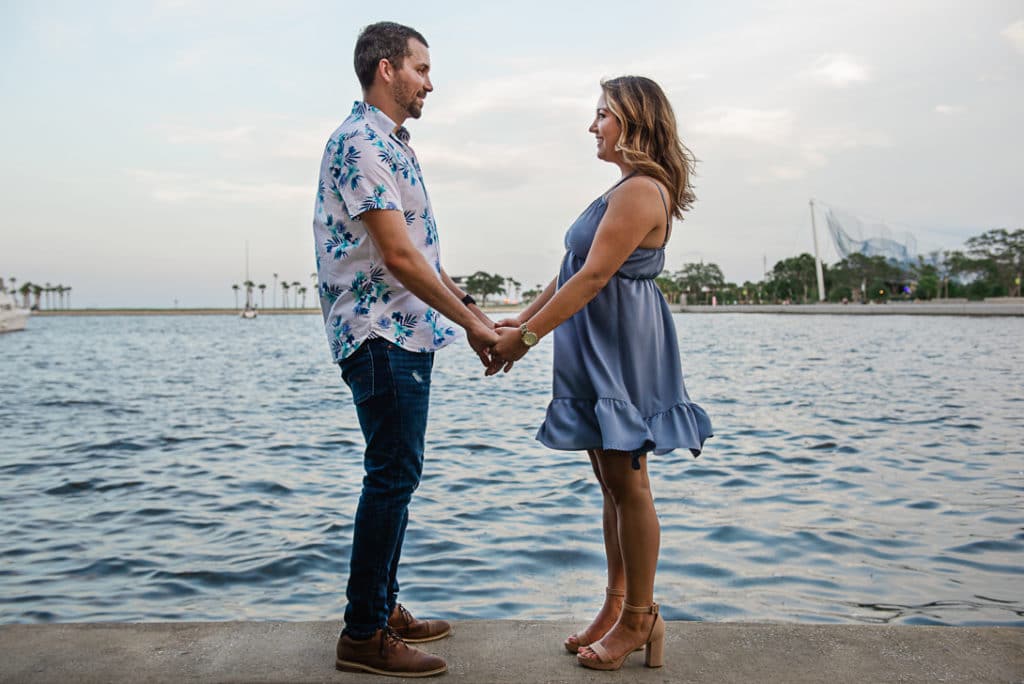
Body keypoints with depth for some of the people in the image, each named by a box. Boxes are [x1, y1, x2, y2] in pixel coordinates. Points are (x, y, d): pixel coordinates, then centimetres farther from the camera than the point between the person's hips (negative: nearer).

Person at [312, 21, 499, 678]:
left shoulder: (393, 144, 19)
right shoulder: (360, 142, -13)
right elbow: (398, 257, -20)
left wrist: (470, 305, 14)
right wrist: (470, 323, -15)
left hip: (407, 334, 10)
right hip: (380, 335, -10)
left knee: (396, 475, 14)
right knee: (393, 476, -6)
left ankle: (383, 608, 27)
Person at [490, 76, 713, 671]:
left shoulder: (641, 191, -14)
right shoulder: (627, 191, 19)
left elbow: (593, 277, -20)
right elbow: (574, 269, 18)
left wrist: (526, 337, -18)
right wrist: (523, 319, 13)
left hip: (625, 349, -10)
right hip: (599, 351, 10)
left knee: (626, 483, -2)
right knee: (612, 483, 14)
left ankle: (639, 620, 11)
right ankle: (617, 605, 25)